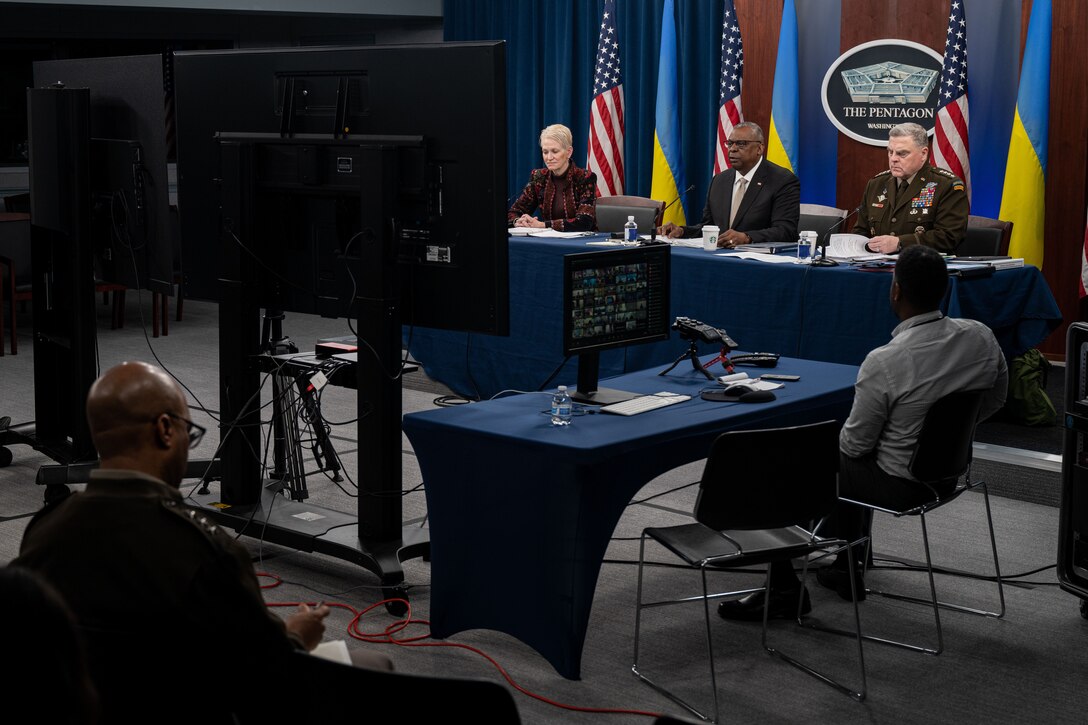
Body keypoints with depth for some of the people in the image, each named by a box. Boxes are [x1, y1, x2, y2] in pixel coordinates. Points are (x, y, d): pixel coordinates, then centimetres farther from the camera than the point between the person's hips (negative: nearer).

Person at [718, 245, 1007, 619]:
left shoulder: (883, 363, -28)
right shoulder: (982, 337, -10)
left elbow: (855, 444, -15)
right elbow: (994, 402, 7)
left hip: (897, 486, -7)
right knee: (844, 459, 32)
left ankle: (783, 590, 19)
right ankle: (844, 567, 40)